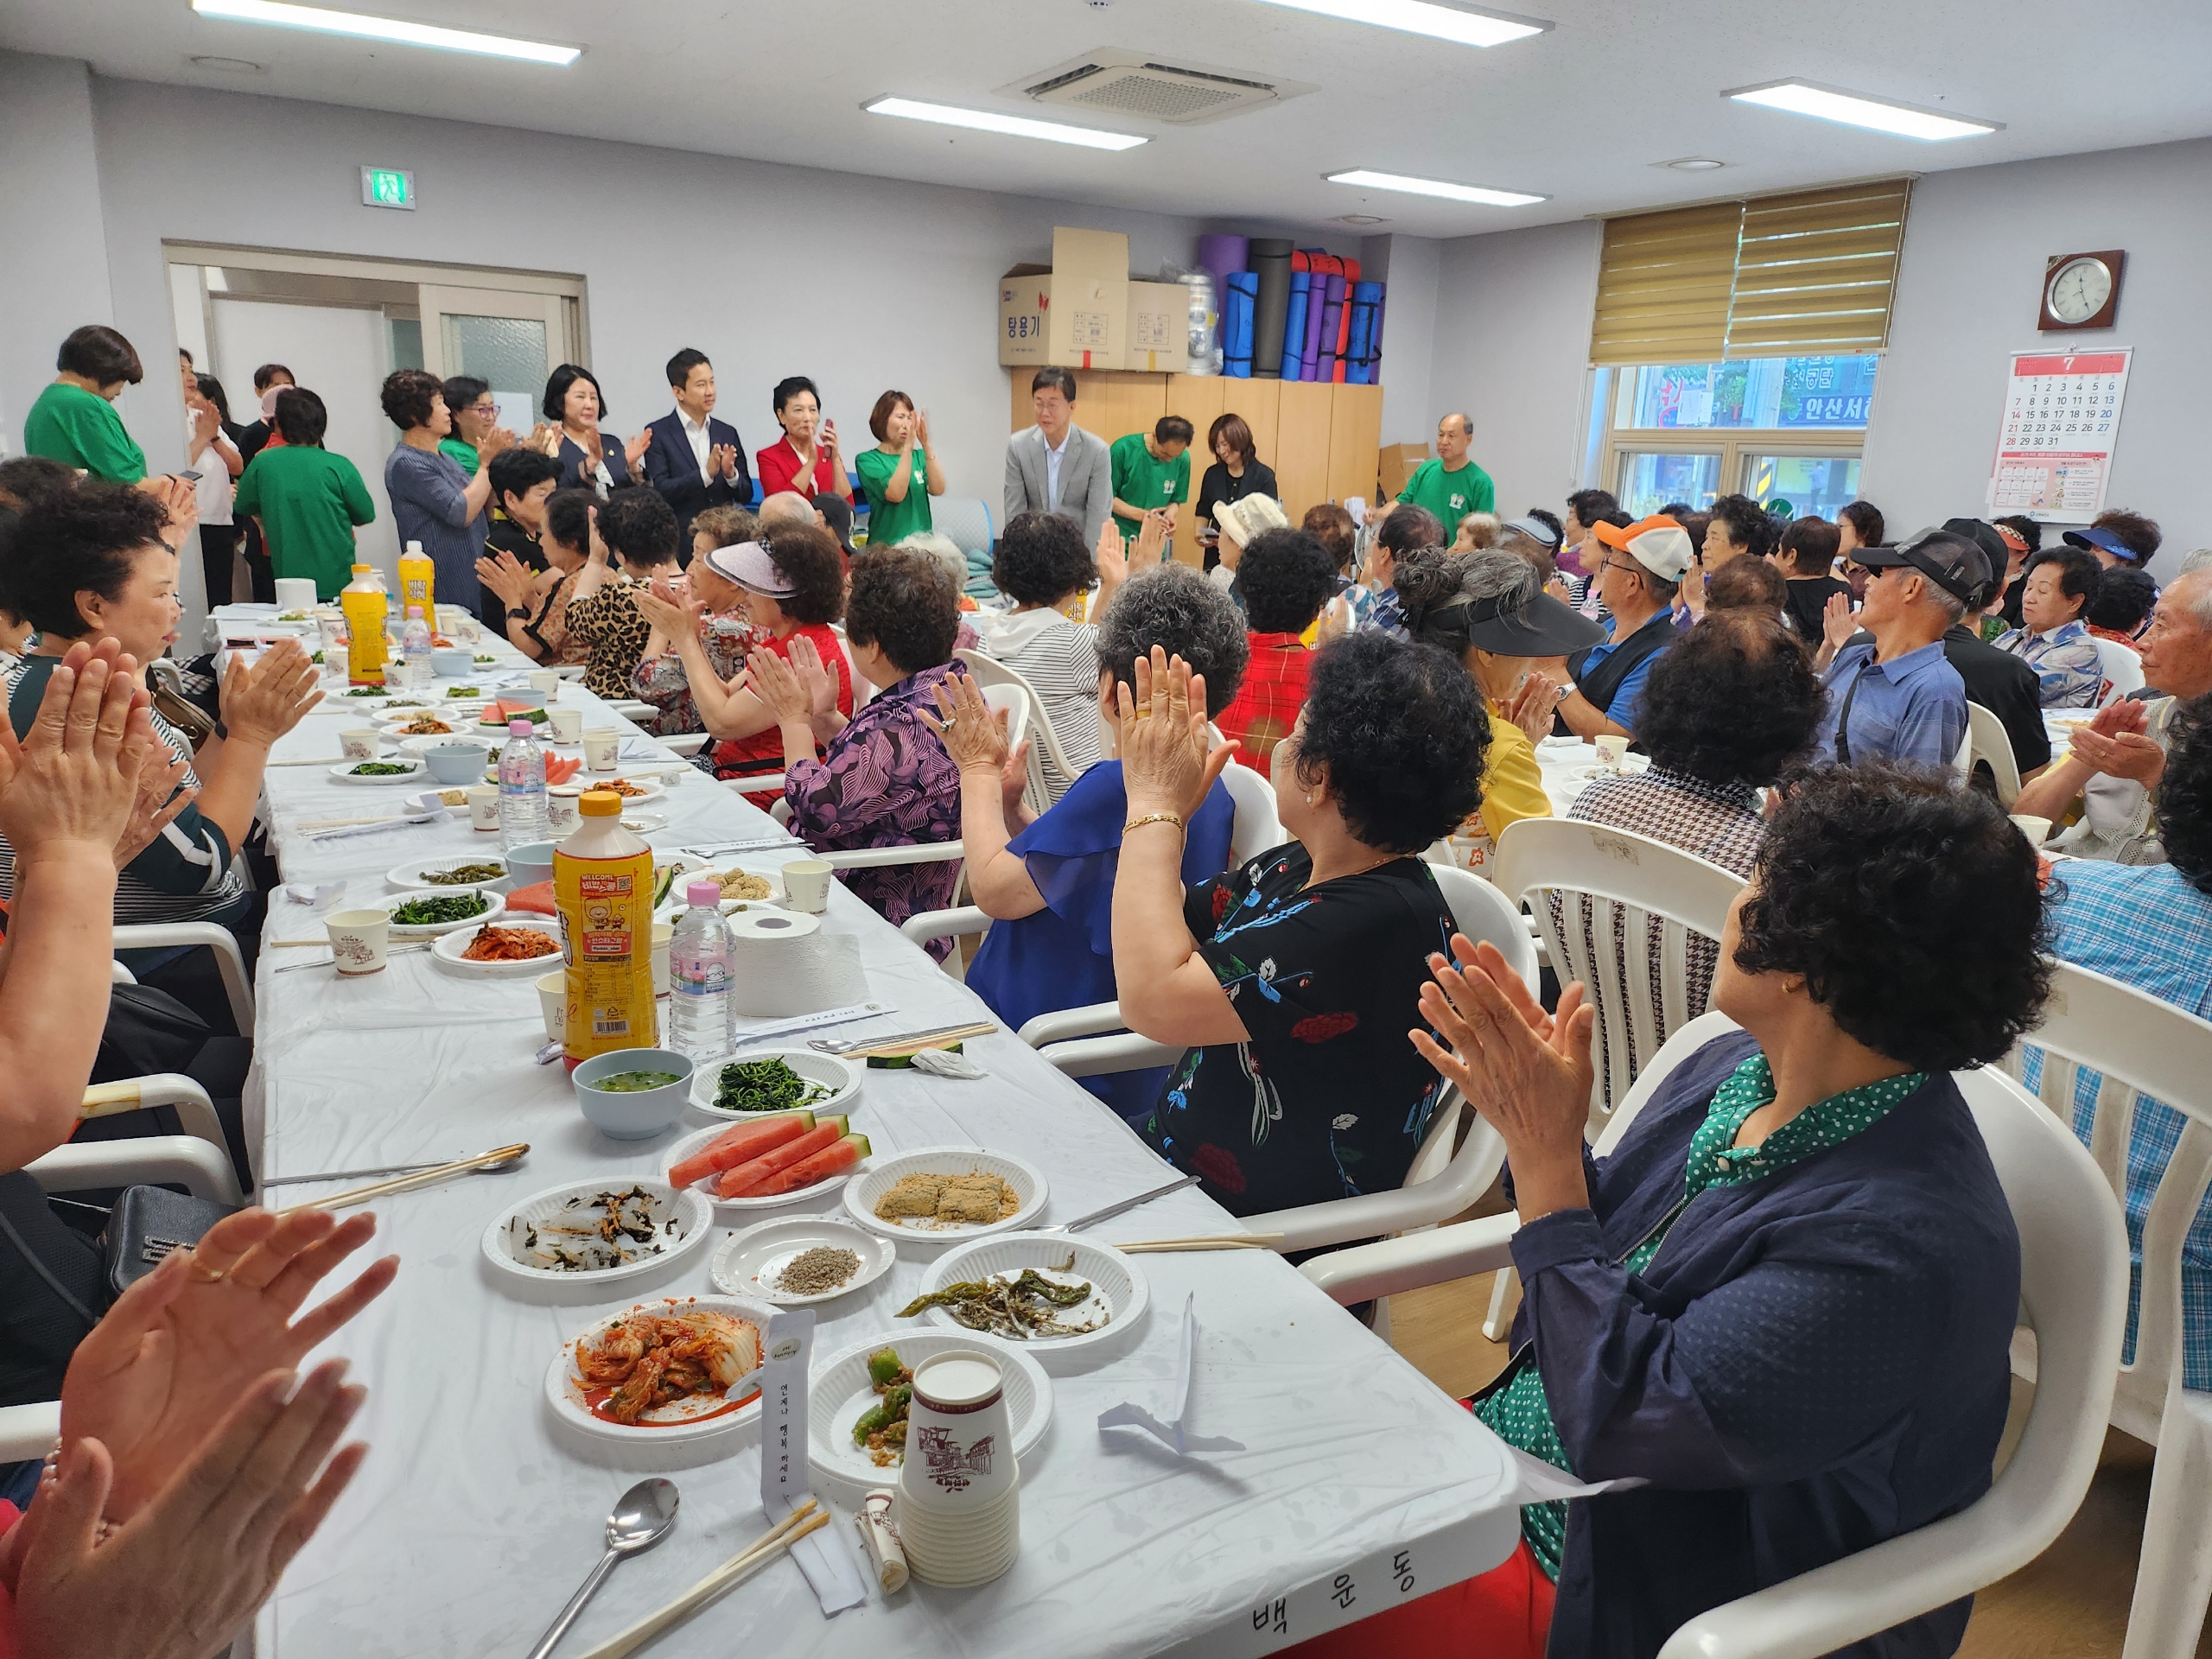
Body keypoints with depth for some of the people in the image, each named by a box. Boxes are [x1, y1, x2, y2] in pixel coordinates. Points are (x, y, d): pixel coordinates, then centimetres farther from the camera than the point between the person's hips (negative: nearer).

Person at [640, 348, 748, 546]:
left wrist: (731, 474, -10)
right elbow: (660, 491, -9)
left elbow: (746, 495, 11)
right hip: (680, 543, -3)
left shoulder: (728, 433, 11)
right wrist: (706, 474, -19)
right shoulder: (657, 433, 0)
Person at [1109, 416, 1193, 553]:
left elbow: (1174, 500, 9)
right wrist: (1143, 515, -22)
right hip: (1119, 541, -3)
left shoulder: (1183, 459, -4)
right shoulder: (1123, 449, -14)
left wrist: (1169, 514, -14)